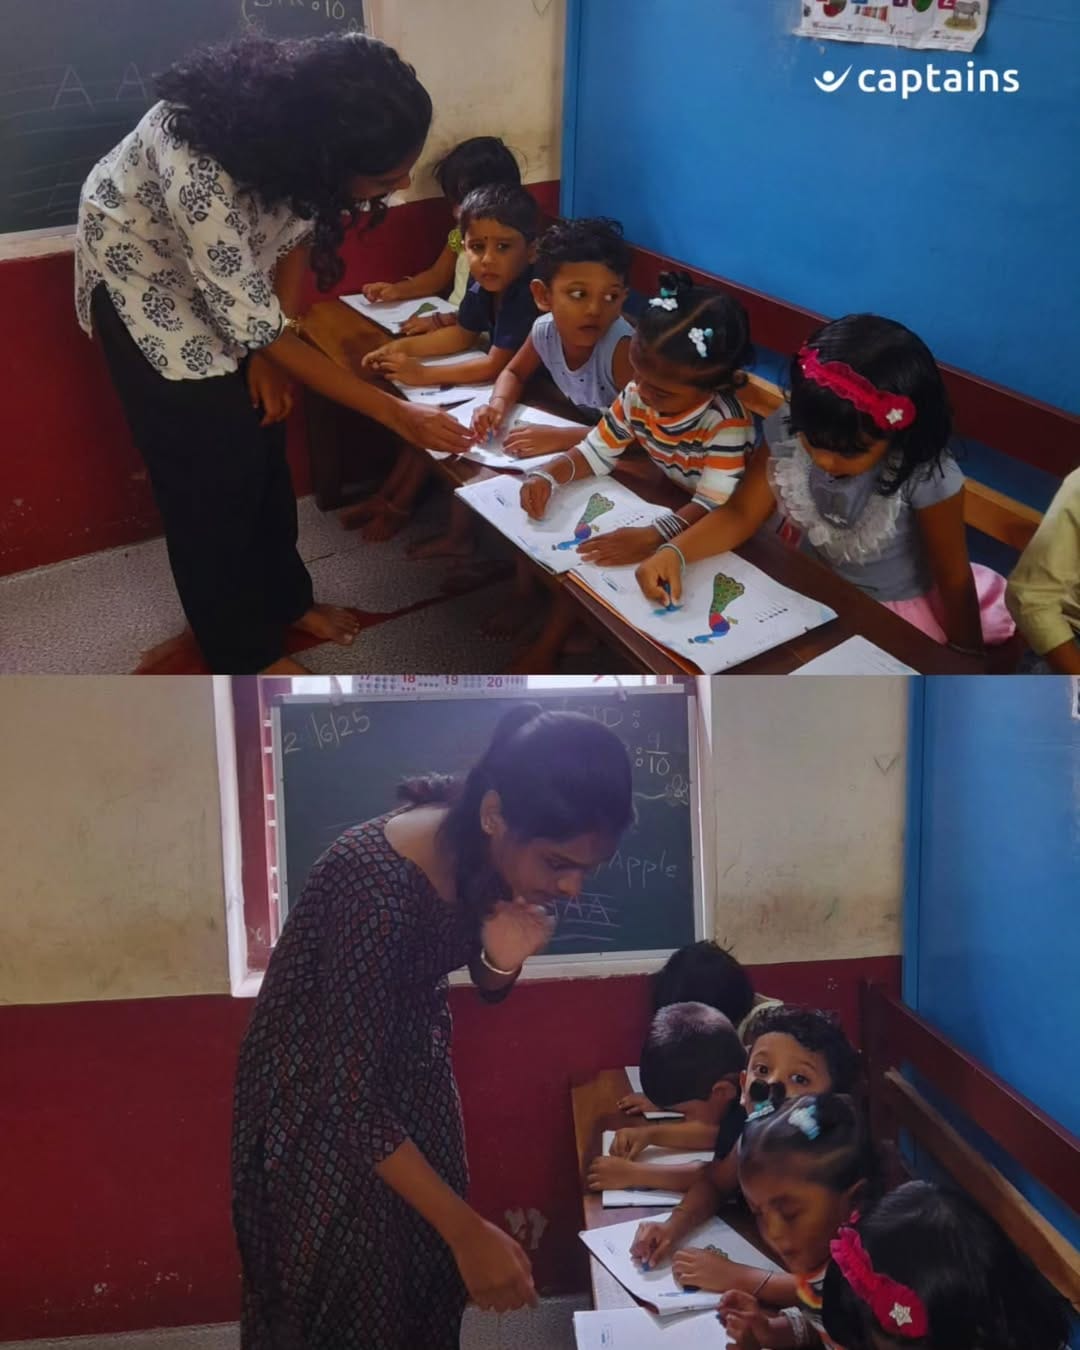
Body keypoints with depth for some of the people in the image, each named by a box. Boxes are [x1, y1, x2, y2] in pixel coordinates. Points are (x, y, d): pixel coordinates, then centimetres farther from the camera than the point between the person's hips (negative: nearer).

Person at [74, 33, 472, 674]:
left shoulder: (304, 128, -26)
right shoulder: (199, 173, -43)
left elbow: (299, 225, -5)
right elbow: (255, 326, -32)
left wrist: (271, 348, -10)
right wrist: (398, 414, -29)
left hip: (234, 270, 6)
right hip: (144, 275, -6)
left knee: (262, 438, 14)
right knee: (208, 465, 0)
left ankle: (285, 597, 35)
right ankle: (244, 652, 17)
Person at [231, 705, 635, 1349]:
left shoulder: (484, 851, -16)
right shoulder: (375, 891, -37)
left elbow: (487, 989, 2)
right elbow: (354, 1101, -29)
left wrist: (504, 958, -21)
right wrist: (469, 1230, -25)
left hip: (410, 1066, 6)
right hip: (320, 1095, -6)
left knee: (427, 1267, 20)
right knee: (341, 1290, 11)